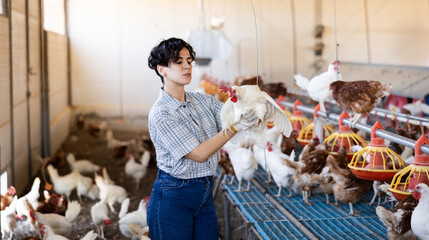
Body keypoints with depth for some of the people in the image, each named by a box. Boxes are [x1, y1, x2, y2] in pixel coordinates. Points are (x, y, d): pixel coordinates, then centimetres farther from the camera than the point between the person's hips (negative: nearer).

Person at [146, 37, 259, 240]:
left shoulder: (203, 101, 7)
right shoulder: (160, 114, -16)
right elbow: (199, 154, -20)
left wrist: (252, 112, -24)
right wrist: (235, 127, -27)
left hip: (205, 193, 6)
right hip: (172, 198, -6)